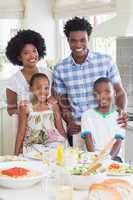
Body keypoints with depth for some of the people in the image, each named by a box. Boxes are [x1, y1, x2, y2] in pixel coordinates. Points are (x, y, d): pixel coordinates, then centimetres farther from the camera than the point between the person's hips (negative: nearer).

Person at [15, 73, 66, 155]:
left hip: (52, 143, 3)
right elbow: (21, 133, 2)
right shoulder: (26, 108, -1)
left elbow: (61, 130, 11)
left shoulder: (53, 106, 5)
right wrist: (17, 153, 0)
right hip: (32, 146, -2)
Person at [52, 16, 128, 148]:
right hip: (78, 129, 1)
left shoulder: (106, 61, -3)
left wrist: (122, 111, -15)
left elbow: (119, 91, 3)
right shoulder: (60, 69, 1)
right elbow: (62, 101, 8)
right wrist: (69, 122, -9)